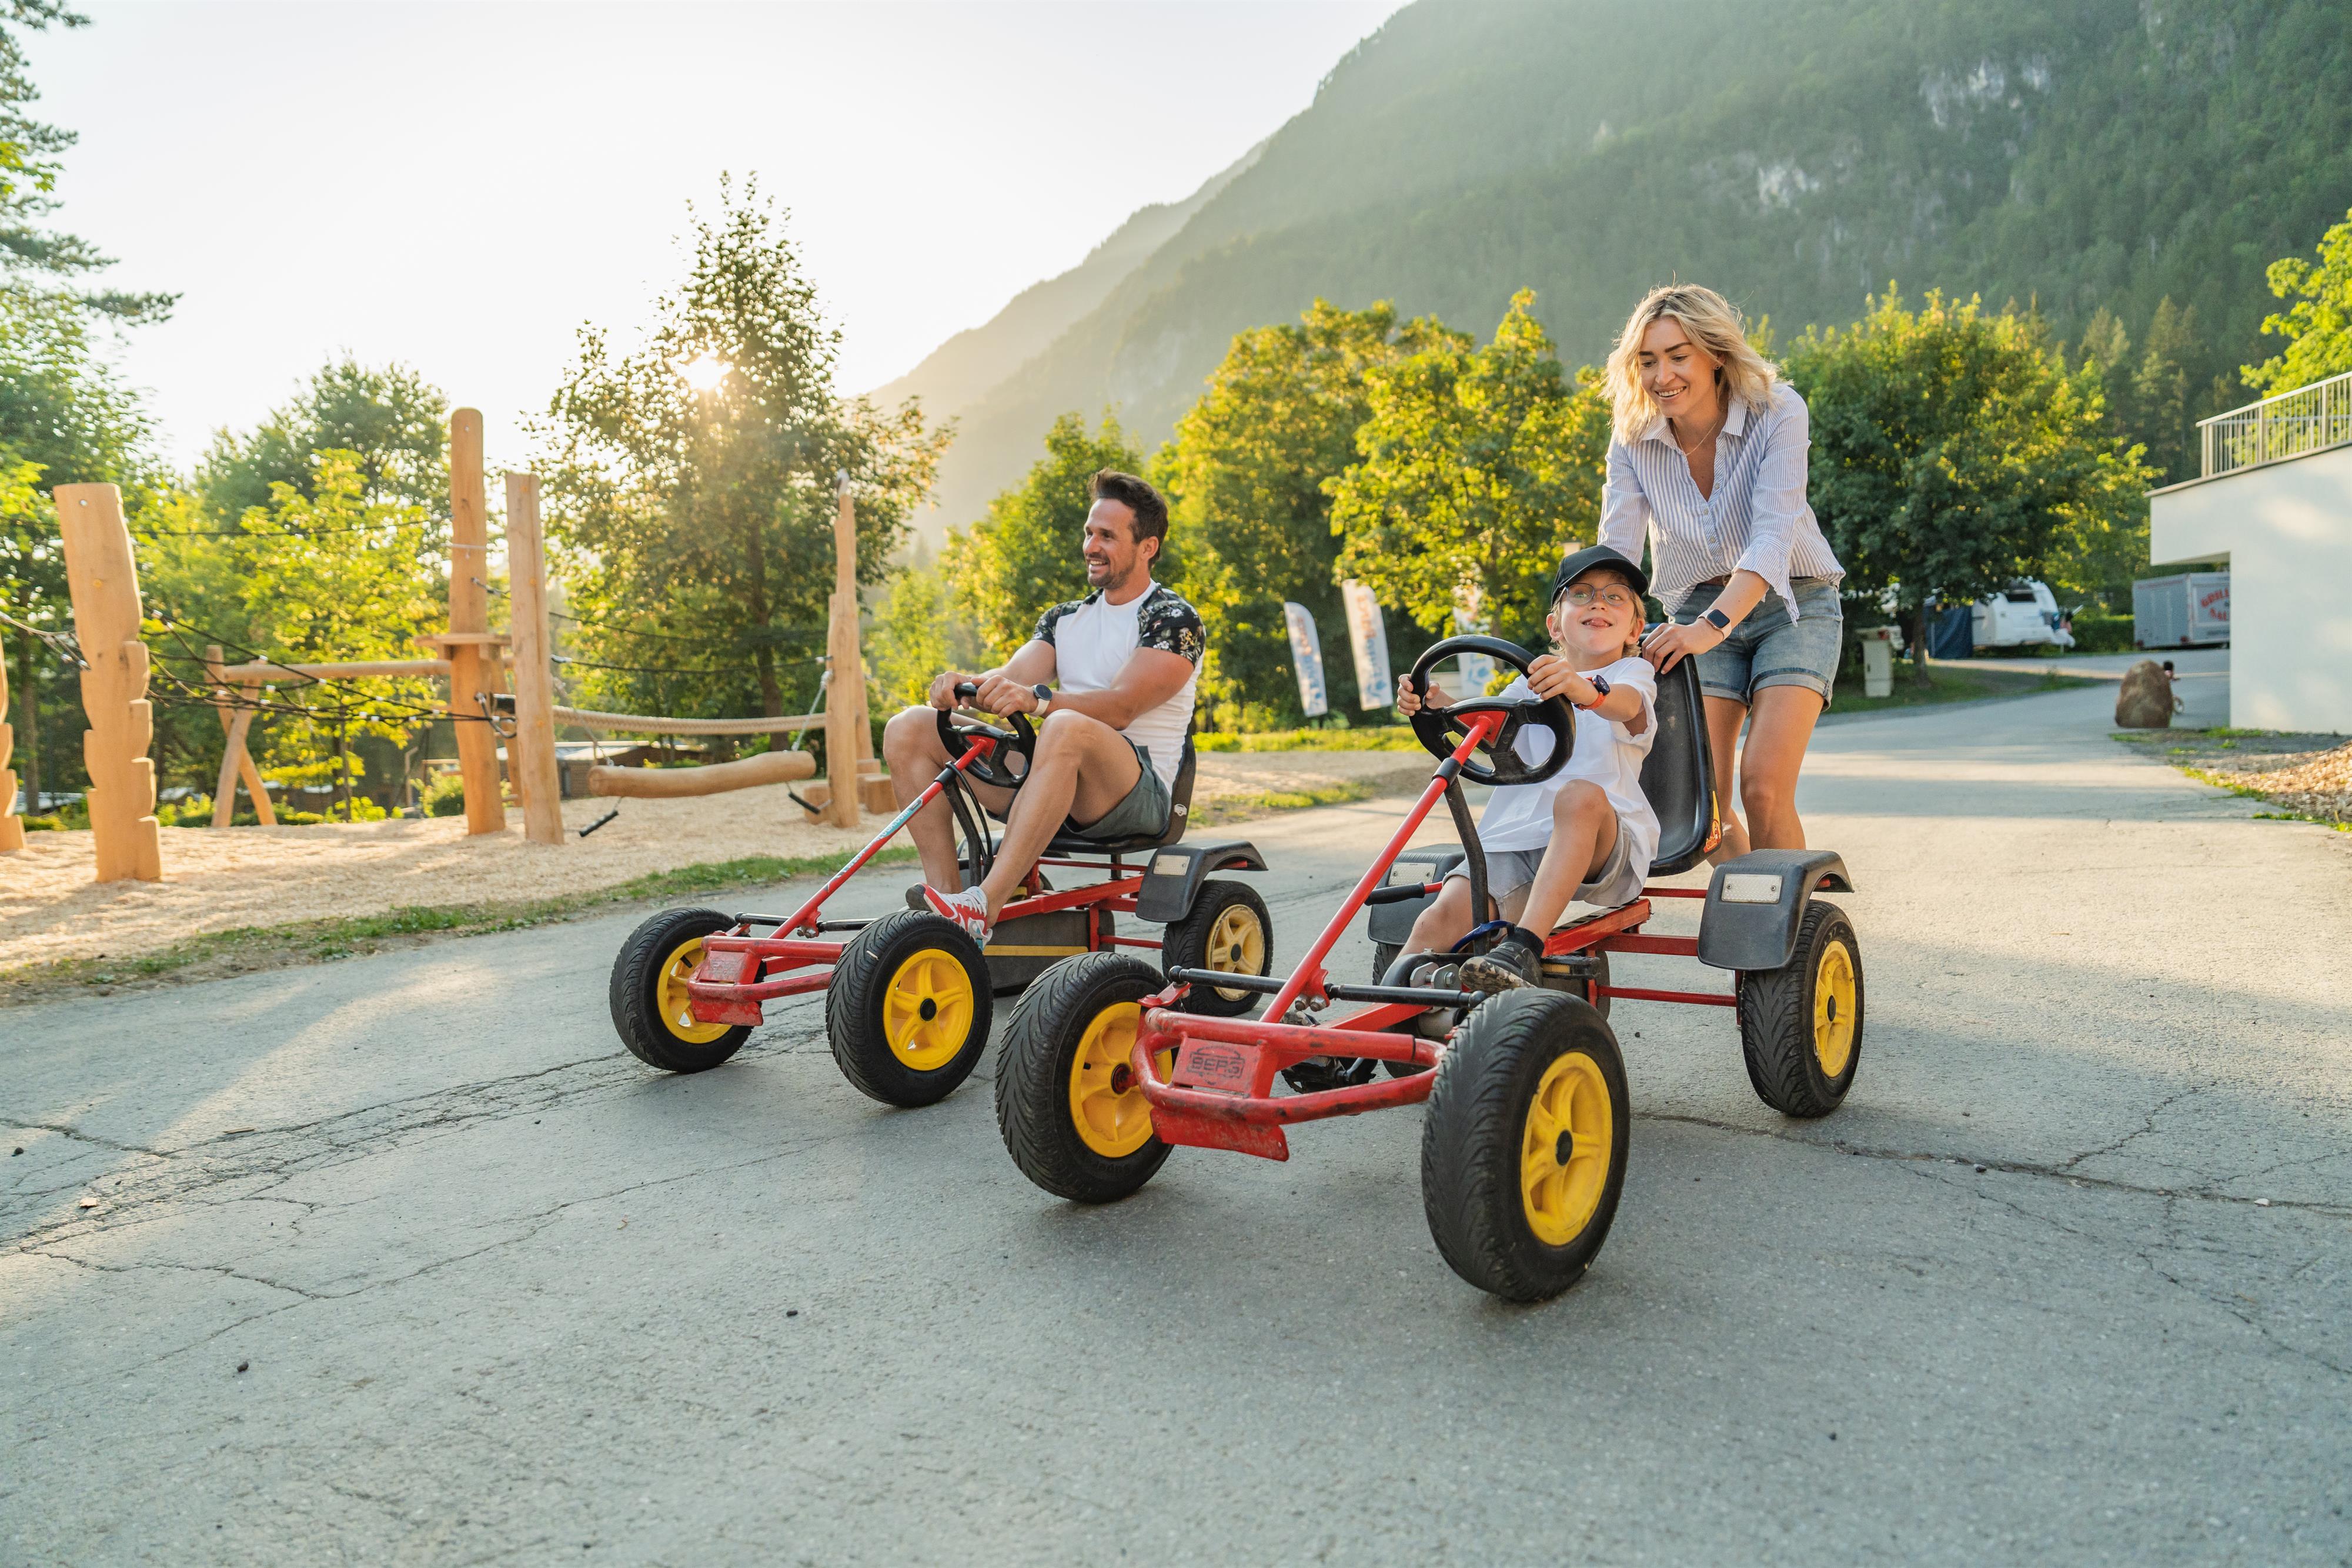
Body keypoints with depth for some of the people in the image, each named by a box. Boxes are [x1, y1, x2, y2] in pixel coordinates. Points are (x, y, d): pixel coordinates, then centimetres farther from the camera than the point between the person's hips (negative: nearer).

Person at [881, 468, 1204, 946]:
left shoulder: (1175, 620, -1)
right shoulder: (1065, 619, 21)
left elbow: (1120, 708, -17)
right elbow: (1010, 678, 4)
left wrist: (1038, 699, -33)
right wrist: (966, 684, -19)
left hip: (1138, 793, -7)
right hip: (1051, 783, 7)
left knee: (1066, 727, -41)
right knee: (908, 729, -6)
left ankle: (983, 906, -45)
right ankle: (945, 891, -18)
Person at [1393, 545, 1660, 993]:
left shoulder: (1633, 673, 10)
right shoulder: (1534, 679, 24)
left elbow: (1628, 705, -15)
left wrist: (1586, 691, -41)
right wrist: (1436, 704, -17)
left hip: (1599, 843, -3)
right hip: (1513, 838, 3)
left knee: (1580, 796, -38)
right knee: (1440, 921, -23)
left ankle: (1525, 947, -42)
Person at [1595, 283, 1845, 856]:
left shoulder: (1776, 412, -19)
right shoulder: (1633, 441, -10)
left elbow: (1774, 535, -29)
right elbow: (1615, 554, -17)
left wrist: (1714, 625, -44)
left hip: (1790, 605, -3)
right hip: (1698, 610, 3)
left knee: (1763, 786, -19)